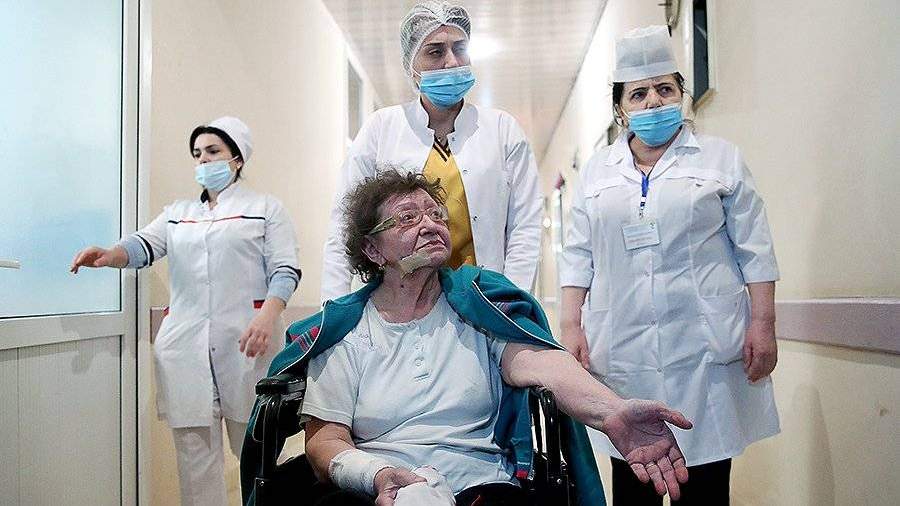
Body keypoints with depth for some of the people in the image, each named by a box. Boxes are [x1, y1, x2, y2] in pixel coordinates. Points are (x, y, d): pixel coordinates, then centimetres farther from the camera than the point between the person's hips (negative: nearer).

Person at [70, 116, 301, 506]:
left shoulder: (265, 208, 9)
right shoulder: (177, 213, 22)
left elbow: (285, 269, 0)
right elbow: (144, 245, 4)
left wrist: (267, 316, -18)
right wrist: (109, 255, -18)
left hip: (245, 340, -3)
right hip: (185, 342, 4)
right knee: (194, 446, 3)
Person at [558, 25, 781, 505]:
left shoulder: (721, 157, 8)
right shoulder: (597, 169, 12)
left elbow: (754, 248, 5)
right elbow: (578, 254, 10)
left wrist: (763, 324, -2)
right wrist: (570, 326, 2)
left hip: (706, 348, -1)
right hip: (623, 351, 2)